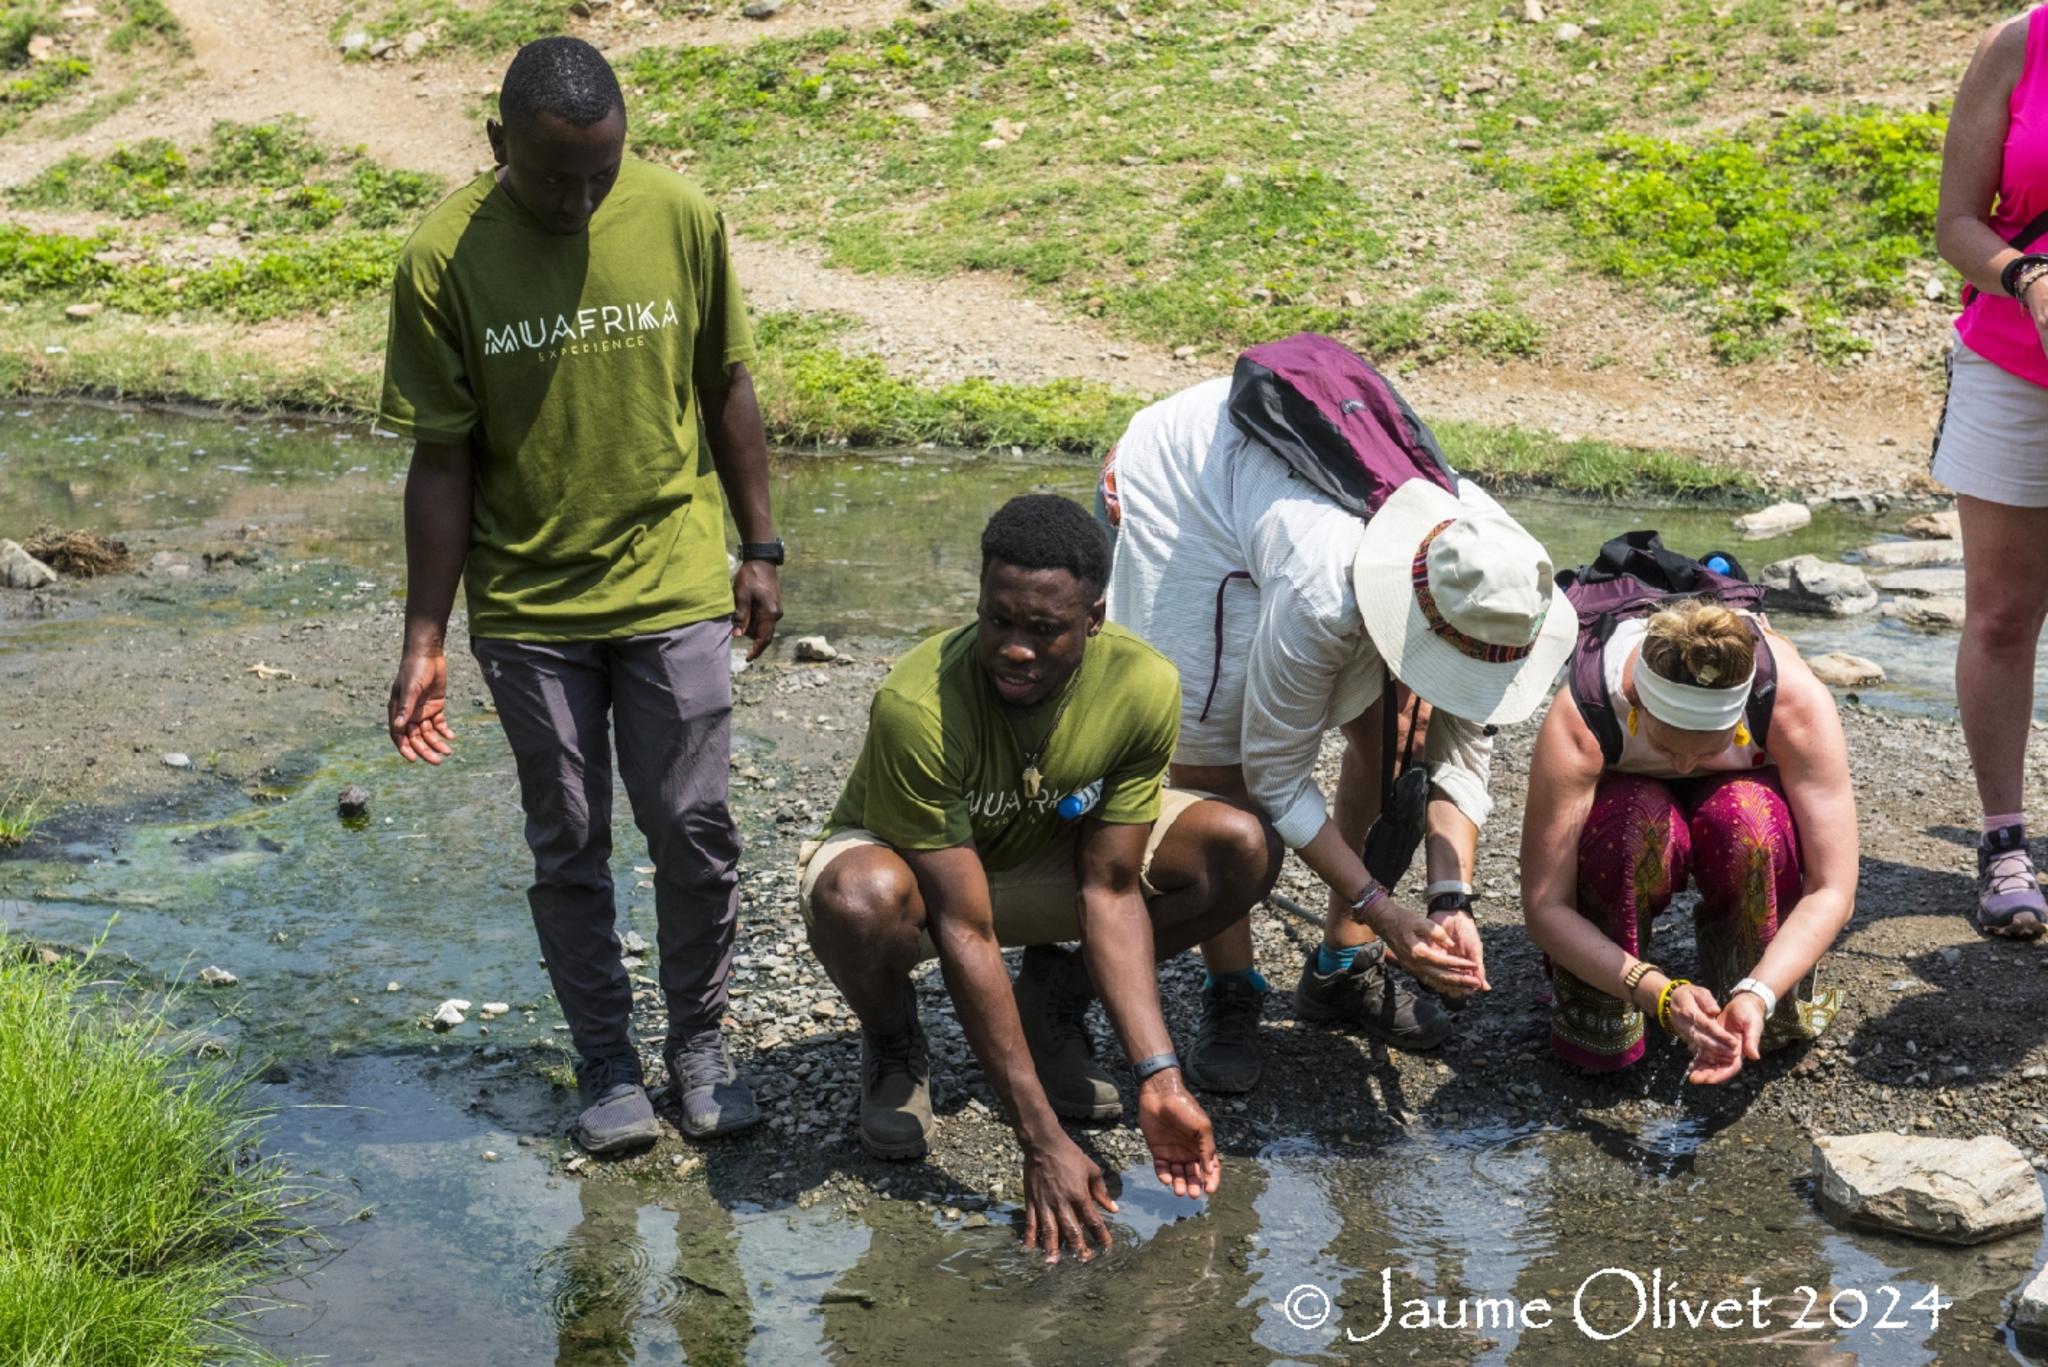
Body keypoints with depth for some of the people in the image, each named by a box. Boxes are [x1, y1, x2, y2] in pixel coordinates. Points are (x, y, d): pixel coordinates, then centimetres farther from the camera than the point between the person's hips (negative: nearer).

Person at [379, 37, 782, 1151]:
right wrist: (422, 642, -6)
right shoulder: (444, 259, -12)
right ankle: (606, 1062, 25)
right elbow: (442, 461, -6)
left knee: (693, 830, 3)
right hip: (528, 607, 0)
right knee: (569, 845, 9)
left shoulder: (680, 217, -8)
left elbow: (724, 390, 5)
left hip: (672, 587, 1)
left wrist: (760, 548, 6)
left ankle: (699, 1040, 23)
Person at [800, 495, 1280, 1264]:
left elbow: (1110, 890, -19)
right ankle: (893, 1048, -4)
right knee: (865, 898, -41)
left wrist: (1159, 1081, -28)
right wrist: (1042, 1143, -36)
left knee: (1243, 850, -18)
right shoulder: (916, 707, -36)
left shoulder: (1143, 688, -24)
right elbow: (964, 932, -35)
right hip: (908, 861, -4)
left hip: (1044, 861, 4)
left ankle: (1053, 998, 5)